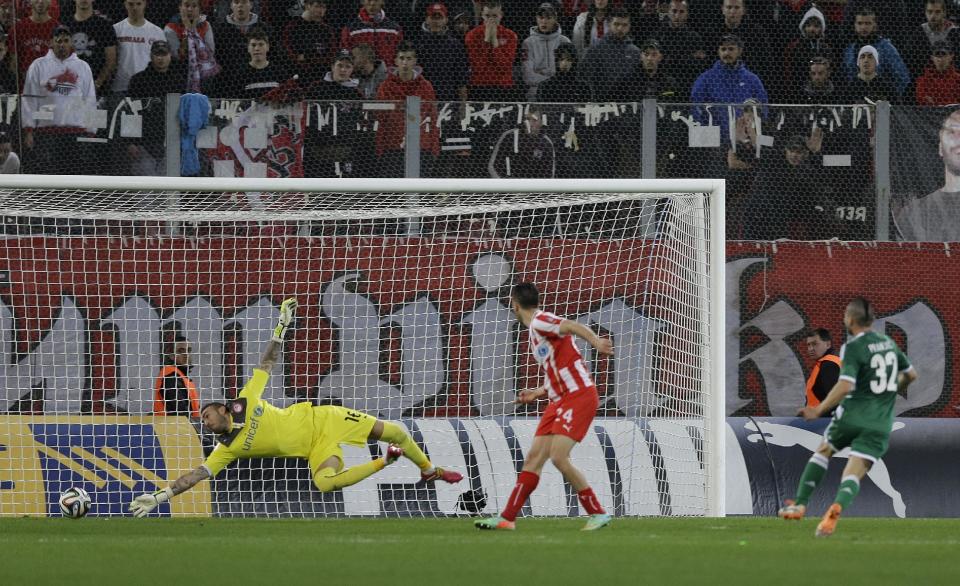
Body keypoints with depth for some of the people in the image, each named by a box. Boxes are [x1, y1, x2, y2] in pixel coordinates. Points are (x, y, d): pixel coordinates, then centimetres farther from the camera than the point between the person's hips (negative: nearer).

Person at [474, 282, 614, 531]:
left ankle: (597, 513, -11)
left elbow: (573, 326, -28)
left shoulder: (540, 322, -9)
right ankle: (507, 518, 10)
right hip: (560, 400, 9)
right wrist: (538, 393, 32)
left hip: (579, 396, -9)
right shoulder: (536, 332, 20)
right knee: (534, 459, 7)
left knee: (558, 456, -18)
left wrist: (595, 341, -45)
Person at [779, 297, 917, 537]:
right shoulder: (889, 343, 10)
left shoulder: (852, 348, -10)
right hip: (880, 424, 3)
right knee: (854, 474, -5)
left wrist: (819, 410, -16)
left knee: (823, 452, 23)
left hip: (851, 417, -3)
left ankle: (800, 504, 21)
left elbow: (845, 385, -23)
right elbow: (911, 374, 22)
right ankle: (837, 508, -34)